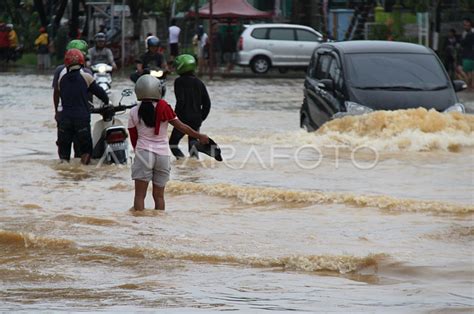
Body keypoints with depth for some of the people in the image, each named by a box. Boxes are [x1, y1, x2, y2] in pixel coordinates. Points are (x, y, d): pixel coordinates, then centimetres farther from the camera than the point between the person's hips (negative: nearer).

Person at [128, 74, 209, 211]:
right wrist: (199, 136, 13)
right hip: (163, 154, 1)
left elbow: (133, 139, 5)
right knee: (159, 195, 10)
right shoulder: (164, 109, -5)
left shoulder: (134, 112, -2)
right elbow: (181, 127, 0)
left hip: (143, 153, -1)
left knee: (140, 194, 1)